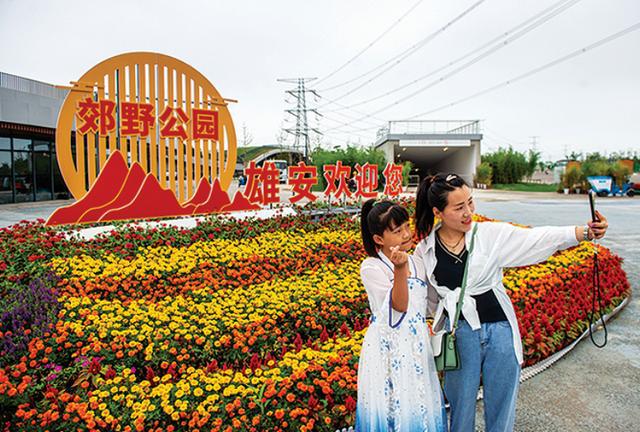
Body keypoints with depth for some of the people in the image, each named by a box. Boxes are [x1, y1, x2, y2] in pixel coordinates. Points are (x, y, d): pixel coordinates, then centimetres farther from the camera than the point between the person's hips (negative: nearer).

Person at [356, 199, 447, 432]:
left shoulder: (416, 262, 3)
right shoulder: (371, 268, -15)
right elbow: (398, 307, -25)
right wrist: (399, 269, -38)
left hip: (417, 346, 6)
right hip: (387, 349, -5)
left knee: (422, 406, 16)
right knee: (392, 406, 6)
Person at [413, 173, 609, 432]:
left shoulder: (490, 234, -7)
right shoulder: (425, 252, -4)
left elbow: (536, 239, -18)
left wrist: (586, 232, -28)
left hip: (500, 330, 0)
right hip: (459, 334, 0)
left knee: (501, 408, 15)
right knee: (461, 406, 13)